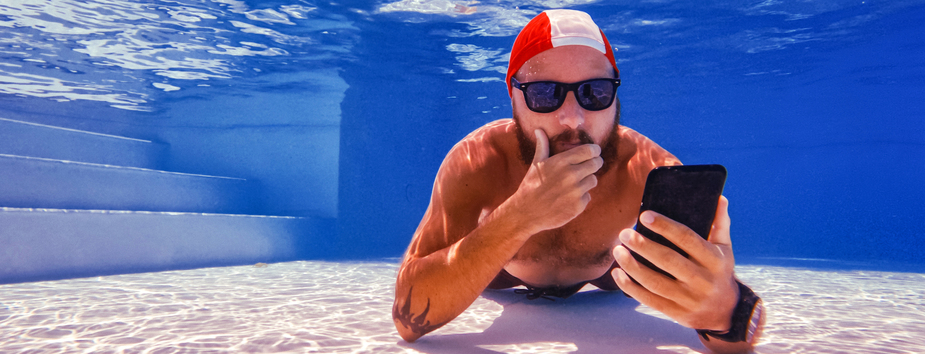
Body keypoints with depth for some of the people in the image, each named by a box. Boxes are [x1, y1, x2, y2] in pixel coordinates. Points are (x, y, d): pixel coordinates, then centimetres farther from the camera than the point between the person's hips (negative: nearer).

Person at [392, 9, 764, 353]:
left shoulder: (655, 174, -40)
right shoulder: (476, 163, -40)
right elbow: (408, 316, -46)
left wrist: (727, 312, -68)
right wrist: (517, 218, -60)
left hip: (603, 268, 1)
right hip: (506, 270, 0)